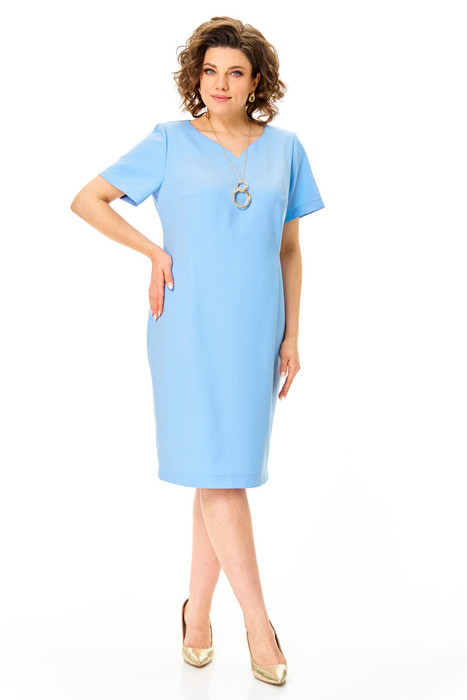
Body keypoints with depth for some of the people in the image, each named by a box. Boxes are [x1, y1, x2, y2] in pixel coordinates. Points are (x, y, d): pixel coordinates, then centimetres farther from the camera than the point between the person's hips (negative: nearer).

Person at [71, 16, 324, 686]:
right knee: (218, 470, -4)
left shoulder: (284, 148, 8)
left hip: (256, 332, 3)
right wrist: (156, 253, -4)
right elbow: (87, 200, 5)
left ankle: (198, 609, 24)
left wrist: (291, 336, 9)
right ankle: (257, 619, 7)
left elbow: (289, 249, 12)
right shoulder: (170, 143, 1)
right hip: (190, 328, -3)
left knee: (227, 472, 8)